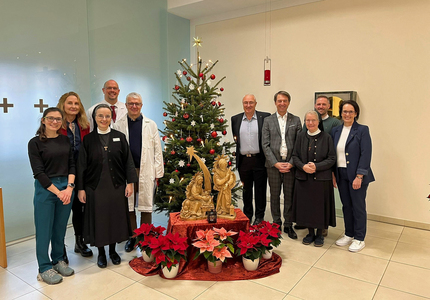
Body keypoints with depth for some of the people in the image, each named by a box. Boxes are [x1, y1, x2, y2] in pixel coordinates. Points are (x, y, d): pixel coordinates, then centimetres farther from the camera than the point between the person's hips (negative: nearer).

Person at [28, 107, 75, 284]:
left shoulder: (65, 140, 7)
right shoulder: (35, 142, -4)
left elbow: (72, 165, 5)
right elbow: (38, 172, -9)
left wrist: (69, 187, -8)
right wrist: (57, 192, -12)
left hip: (66, 188, 4)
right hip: (45, 189, -3)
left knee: (60, 228, 13)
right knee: (44, 230, 5)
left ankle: (58, 260, 32)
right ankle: (44, 268, 21)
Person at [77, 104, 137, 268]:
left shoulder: (119, 137, 2)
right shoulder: (88, 139, 0)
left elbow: (128, 161, 2)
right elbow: (81, 165, 0)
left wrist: (130, 182, -3)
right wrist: (80, 188, -3)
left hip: (116, 186, 1)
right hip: (95, 186, -1)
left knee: (115, 217, 10)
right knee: (99, 219, 7)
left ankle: (113, 250, 29)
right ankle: (101, 252, 27)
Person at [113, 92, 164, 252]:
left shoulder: (151, 125, 6)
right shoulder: (118, 125, 5)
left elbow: (157, 150, 5)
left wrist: (157, 173, 0)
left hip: (146, 171, 0)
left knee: (146, 207, 6)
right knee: (128, 206, 10)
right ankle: (131, 237, 25)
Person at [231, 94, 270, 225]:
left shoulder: (265, 117, -2)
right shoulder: (235, 119, 8)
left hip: (259, 159, -2)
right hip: (243, 160, 3)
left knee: (260, 189, 7)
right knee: (246, 189, 13)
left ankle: (259, 216, 21)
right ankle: (247, 215, 27)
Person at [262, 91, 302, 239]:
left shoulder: (296, 120, 7)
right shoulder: (268, 120, 6)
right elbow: (265, 144, 0)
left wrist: (291, 163, -9)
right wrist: (275, 163, -9)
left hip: (291, 165, 0)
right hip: (273, 164, 0)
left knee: (289, 196, 6)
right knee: (274, 195, 9)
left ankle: (288, 225, 20)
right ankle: (276, 223, 23)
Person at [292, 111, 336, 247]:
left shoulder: (326, 137, -3)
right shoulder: (301, 136, 5)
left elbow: (332, 159, -4)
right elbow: (295, 155, 5)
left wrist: (316, 166, -17)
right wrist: (303, 166, -13)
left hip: (321, 179, -2)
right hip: (303, 178, 3)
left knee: (320, 206, 4)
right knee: (306, 205, 8)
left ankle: (319, 234, 23)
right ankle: (310, 233, 26)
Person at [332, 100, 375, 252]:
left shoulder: (362, 130, -6)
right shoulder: (336, 131, 9)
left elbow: (366, 154, -12)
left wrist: (359, 176, -17)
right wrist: (333, 174, 4)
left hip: (357, 175, -5)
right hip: (341, 175, 5)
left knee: (358, 206, 3)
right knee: (346, 205, 14)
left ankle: (359, 239, 18)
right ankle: (349, 235, 28)